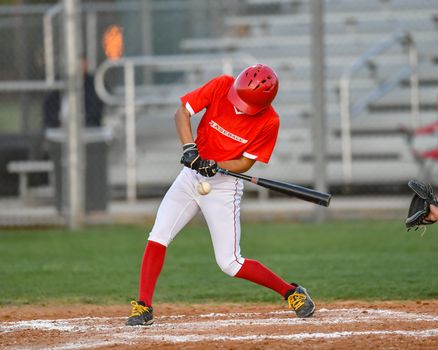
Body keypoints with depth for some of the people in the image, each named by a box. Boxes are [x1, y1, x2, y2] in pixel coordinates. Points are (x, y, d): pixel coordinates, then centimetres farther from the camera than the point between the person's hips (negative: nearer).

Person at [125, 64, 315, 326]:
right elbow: (183, 111, -9)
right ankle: (143, 307, -2)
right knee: (157, 238, -7)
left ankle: (292, 293, 11)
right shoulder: (222, 86, -13)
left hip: (224, 185, -4)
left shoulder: (269, 122, -18)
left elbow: (246, 163, -13)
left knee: (230, 263, -5)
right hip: (191, 175, 4)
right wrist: (189, 147, -23)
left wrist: (214, 166, -29)